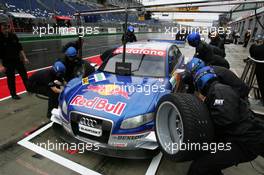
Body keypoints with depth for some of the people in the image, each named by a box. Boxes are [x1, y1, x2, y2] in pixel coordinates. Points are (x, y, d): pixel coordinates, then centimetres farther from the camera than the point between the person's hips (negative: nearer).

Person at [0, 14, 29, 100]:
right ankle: (13, 94, 19)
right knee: (11, 79, 5)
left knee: (24, 75, 11)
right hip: (7, 62, -4)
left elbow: (20, 48, 8)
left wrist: (24, 58, 4)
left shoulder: (13, 35, 1)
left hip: (18, 59, 4)